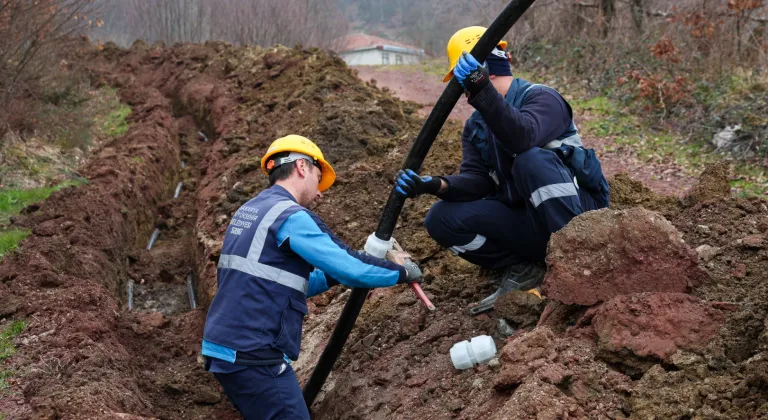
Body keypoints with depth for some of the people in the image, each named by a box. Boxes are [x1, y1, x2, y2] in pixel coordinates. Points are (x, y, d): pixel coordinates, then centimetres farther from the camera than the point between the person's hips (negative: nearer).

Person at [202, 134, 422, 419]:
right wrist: (402, 272, 1)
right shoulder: (291, 216, -12)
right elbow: (352, 269, -14)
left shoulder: (247, 211, 16)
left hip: (226, 348, 9)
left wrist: (333, 276, 17)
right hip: (254, 356, -9)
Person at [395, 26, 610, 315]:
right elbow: (477, 181, -4)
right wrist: (435, 185, -23)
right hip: (526, 223, 6)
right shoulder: (475, 127, 12)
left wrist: (482, 93, -45)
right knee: (442, 218, -13)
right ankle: (521, 270, -6)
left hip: (577, 213, -6)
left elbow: (523, 138, -34)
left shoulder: (541, 98, -10)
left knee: (532, 160, -35)